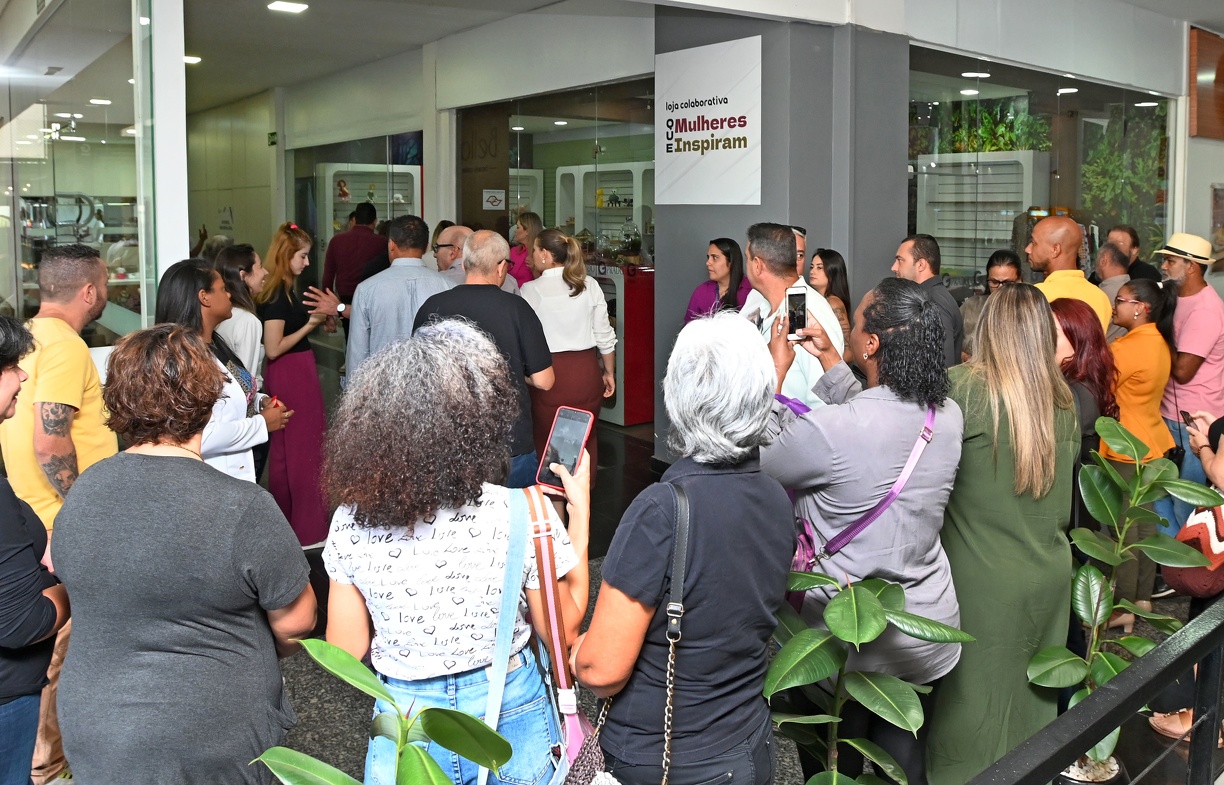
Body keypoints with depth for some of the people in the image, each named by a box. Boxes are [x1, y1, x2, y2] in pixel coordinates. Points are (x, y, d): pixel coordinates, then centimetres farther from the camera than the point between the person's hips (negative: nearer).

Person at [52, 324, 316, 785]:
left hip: (92, 733, 5)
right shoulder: (243, 509, -21)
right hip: (210, 743, -4)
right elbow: (295, 622, -11)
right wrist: (263, 651, 10)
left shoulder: (80, 493, -6)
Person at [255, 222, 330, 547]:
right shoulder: (276, 296, -19)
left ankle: (287, 519, 30)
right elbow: (273, 349, -21)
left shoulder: (281, 291, 9)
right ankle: (307, 528, 8)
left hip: (292, 375, 10)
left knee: (286, 449, 17)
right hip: (292, 376, -10)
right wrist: (309, 325, -16)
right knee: (303, 449, -1)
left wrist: (314, 317, 5)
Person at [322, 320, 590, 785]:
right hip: (510, 715, 0)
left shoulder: (351, 522, -15)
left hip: (408, 720, 1)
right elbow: (562, 629, -6)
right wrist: (580, 511, -1)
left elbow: (346, 650, -5)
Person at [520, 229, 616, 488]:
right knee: (586, 440, 15)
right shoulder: (589, 285, 1)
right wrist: (609, 372, 17)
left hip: (550, 370, -3)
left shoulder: (531, 290, -8)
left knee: (547, 443, 11)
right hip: (587, 369, 4)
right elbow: (604, 335, 5)